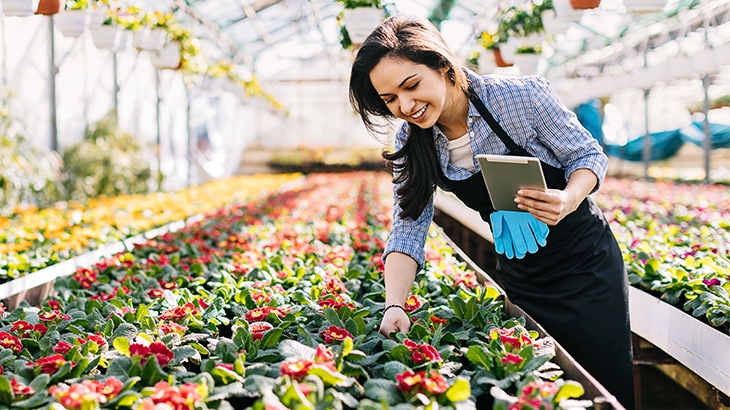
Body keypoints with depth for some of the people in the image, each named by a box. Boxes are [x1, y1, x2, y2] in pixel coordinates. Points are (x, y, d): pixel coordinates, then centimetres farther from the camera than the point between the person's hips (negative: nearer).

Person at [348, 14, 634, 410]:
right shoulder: (411, 144, -8)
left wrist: (570, 199, -32)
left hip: (583, 260, -4)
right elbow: (407, 230, -9)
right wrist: (394, 305, -24)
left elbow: (589, 155, -10)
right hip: (518, 276, 4)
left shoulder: (522, 96, -22)